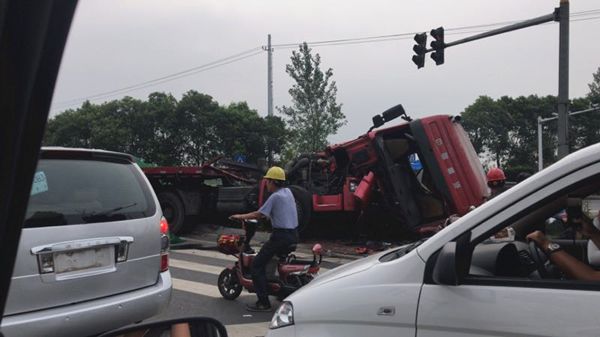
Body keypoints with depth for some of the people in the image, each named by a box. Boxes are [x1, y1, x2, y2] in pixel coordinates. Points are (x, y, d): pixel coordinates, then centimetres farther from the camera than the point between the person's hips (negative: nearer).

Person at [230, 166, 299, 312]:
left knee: (257, 265, -5)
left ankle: (263, 302, -10)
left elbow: (259, 214, -9)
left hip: (281, 235, -9)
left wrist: (241, 216, 2)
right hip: (294, 234, 9)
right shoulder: (288, 192, 11)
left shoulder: (275, 197, -12)